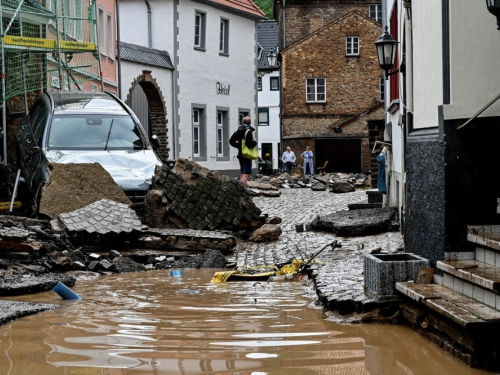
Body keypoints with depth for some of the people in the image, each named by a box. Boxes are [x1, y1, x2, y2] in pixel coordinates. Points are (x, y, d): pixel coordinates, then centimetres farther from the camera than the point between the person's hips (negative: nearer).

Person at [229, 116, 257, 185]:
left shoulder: (238, 131, 10)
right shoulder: (248, 131, -15)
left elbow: (231, 141, 13)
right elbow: (249, 143, -24)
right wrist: (255, 142, -5)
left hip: (241, 154, 8)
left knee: (242, 173, 17)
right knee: (246, 174, -11)